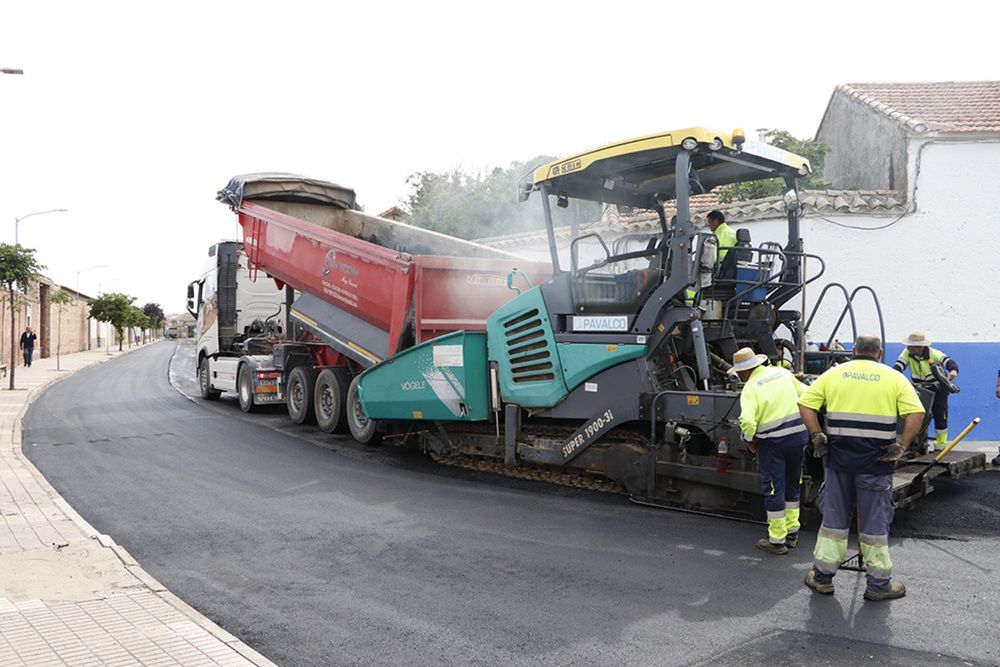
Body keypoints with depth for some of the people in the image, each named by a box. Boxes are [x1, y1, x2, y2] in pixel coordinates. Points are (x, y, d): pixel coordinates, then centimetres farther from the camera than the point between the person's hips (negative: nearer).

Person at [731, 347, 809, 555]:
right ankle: (791, 533, 29)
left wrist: (749, 440, -7)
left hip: (773, 442, -6)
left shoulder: (750, 388, -11)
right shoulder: (782, 373, 7)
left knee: (774, 489, 3)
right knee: (792, 485, 19)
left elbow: (747, 421, -25)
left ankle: (777, 540, 11)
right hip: (799, 436, 6)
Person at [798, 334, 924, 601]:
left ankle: (822, 576, 19)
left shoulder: (833, 374, 8)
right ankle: (878, 583, 17)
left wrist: (817, 436, 3)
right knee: (874, 521, 8)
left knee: (834, 516, 12)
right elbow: (916, 413, -9)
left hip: (838, 457, 2)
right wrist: (901, 447, -7)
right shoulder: (894, 378, 3)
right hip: (876, 460, -2)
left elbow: (805, 403, 3)